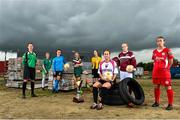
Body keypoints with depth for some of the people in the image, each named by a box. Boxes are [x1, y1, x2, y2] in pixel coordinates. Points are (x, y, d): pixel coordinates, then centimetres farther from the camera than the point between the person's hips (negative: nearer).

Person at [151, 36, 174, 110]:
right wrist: (156, 68, 10)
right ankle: (157, 102, 24)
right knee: (156, 87, 11)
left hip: (164, 72, -5)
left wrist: (167, 68, -5)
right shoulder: (154, 51, 12)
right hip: (156, 72, 6)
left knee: (168, 87, -2)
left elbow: (171, 61, 0)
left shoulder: (167, 50, -3)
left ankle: (170, 104, 4)